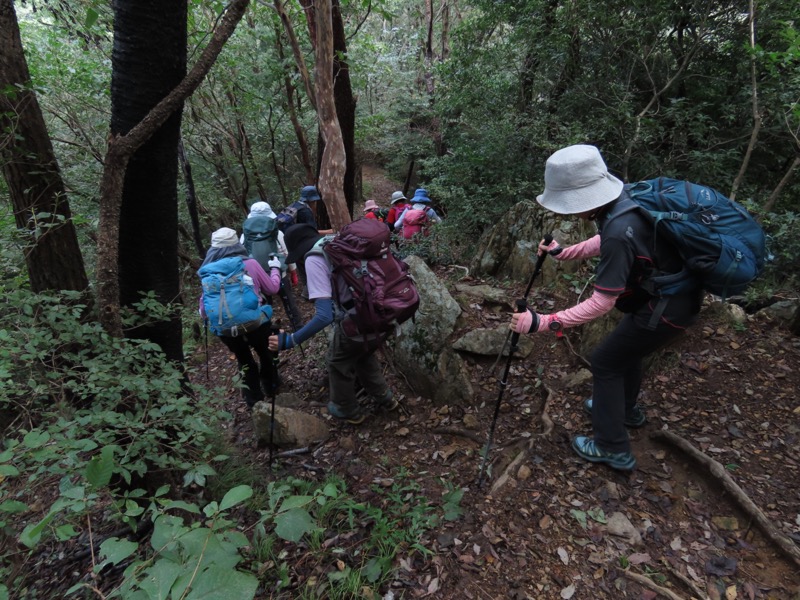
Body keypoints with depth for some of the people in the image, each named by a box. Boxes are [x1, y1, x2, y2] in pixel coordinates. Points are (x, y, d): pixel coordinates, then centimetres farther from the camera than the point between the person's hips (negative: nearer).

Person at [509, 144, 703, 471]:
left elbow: (602, 302, -29)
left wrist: (543, 322, -30)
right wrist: (564, 252, 12)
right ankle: (627, 409, 52)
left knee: (605, 363, 4)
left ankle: (612, 449, 19)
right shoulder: (624, 199, -7)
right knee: (626, 347, 27)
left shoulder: (620, 231, -34)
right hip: (678, 292, 9)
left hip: (666, 309, -9)